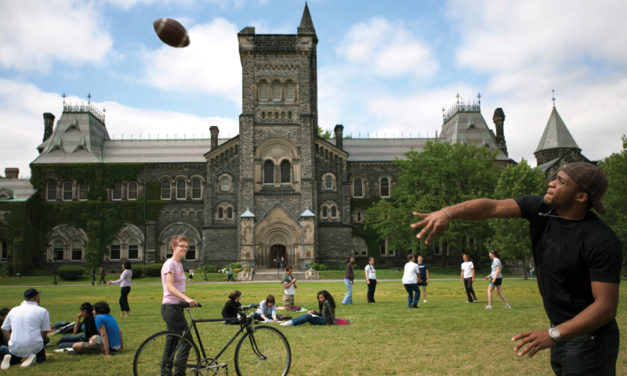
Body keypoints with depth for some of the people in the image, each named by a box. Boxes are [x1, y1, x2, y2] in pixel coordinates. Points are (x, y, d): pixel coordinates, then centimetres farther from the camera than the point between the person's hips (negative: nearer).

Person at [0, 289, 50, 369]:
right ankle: (34, 358, -8)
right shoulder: (43, 311, -1)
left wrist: (12, 341, 15)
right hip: (34, 346, -3)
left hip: (15, 347, 3)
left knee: (14, 359, 32)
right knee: (41, 357, 25)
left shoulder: (13, 310, 11)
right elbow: (44, 332, 4)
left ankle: (10, 359, -2)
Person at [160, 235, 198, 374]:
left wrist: (188, 300, 17)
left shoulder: (179, 264, 15)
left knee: (172, 342, 12)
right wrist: (187, 298, -32)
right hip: (170, 307, -9)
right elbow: (170, 287, -22)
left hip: (177, 307, 9)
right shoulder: (170, 264, -12)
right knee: (187, 341, -8)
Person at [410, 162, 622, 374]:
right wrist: (447, 213, -36)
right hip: (564, 332, 7)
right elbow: (492, 207, -18)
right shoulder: (540, 207, -6)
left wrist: (553, 334, -36)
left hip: (588, 337, -7)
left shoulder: (604, 243, -24)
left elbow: (607, 307, -26)